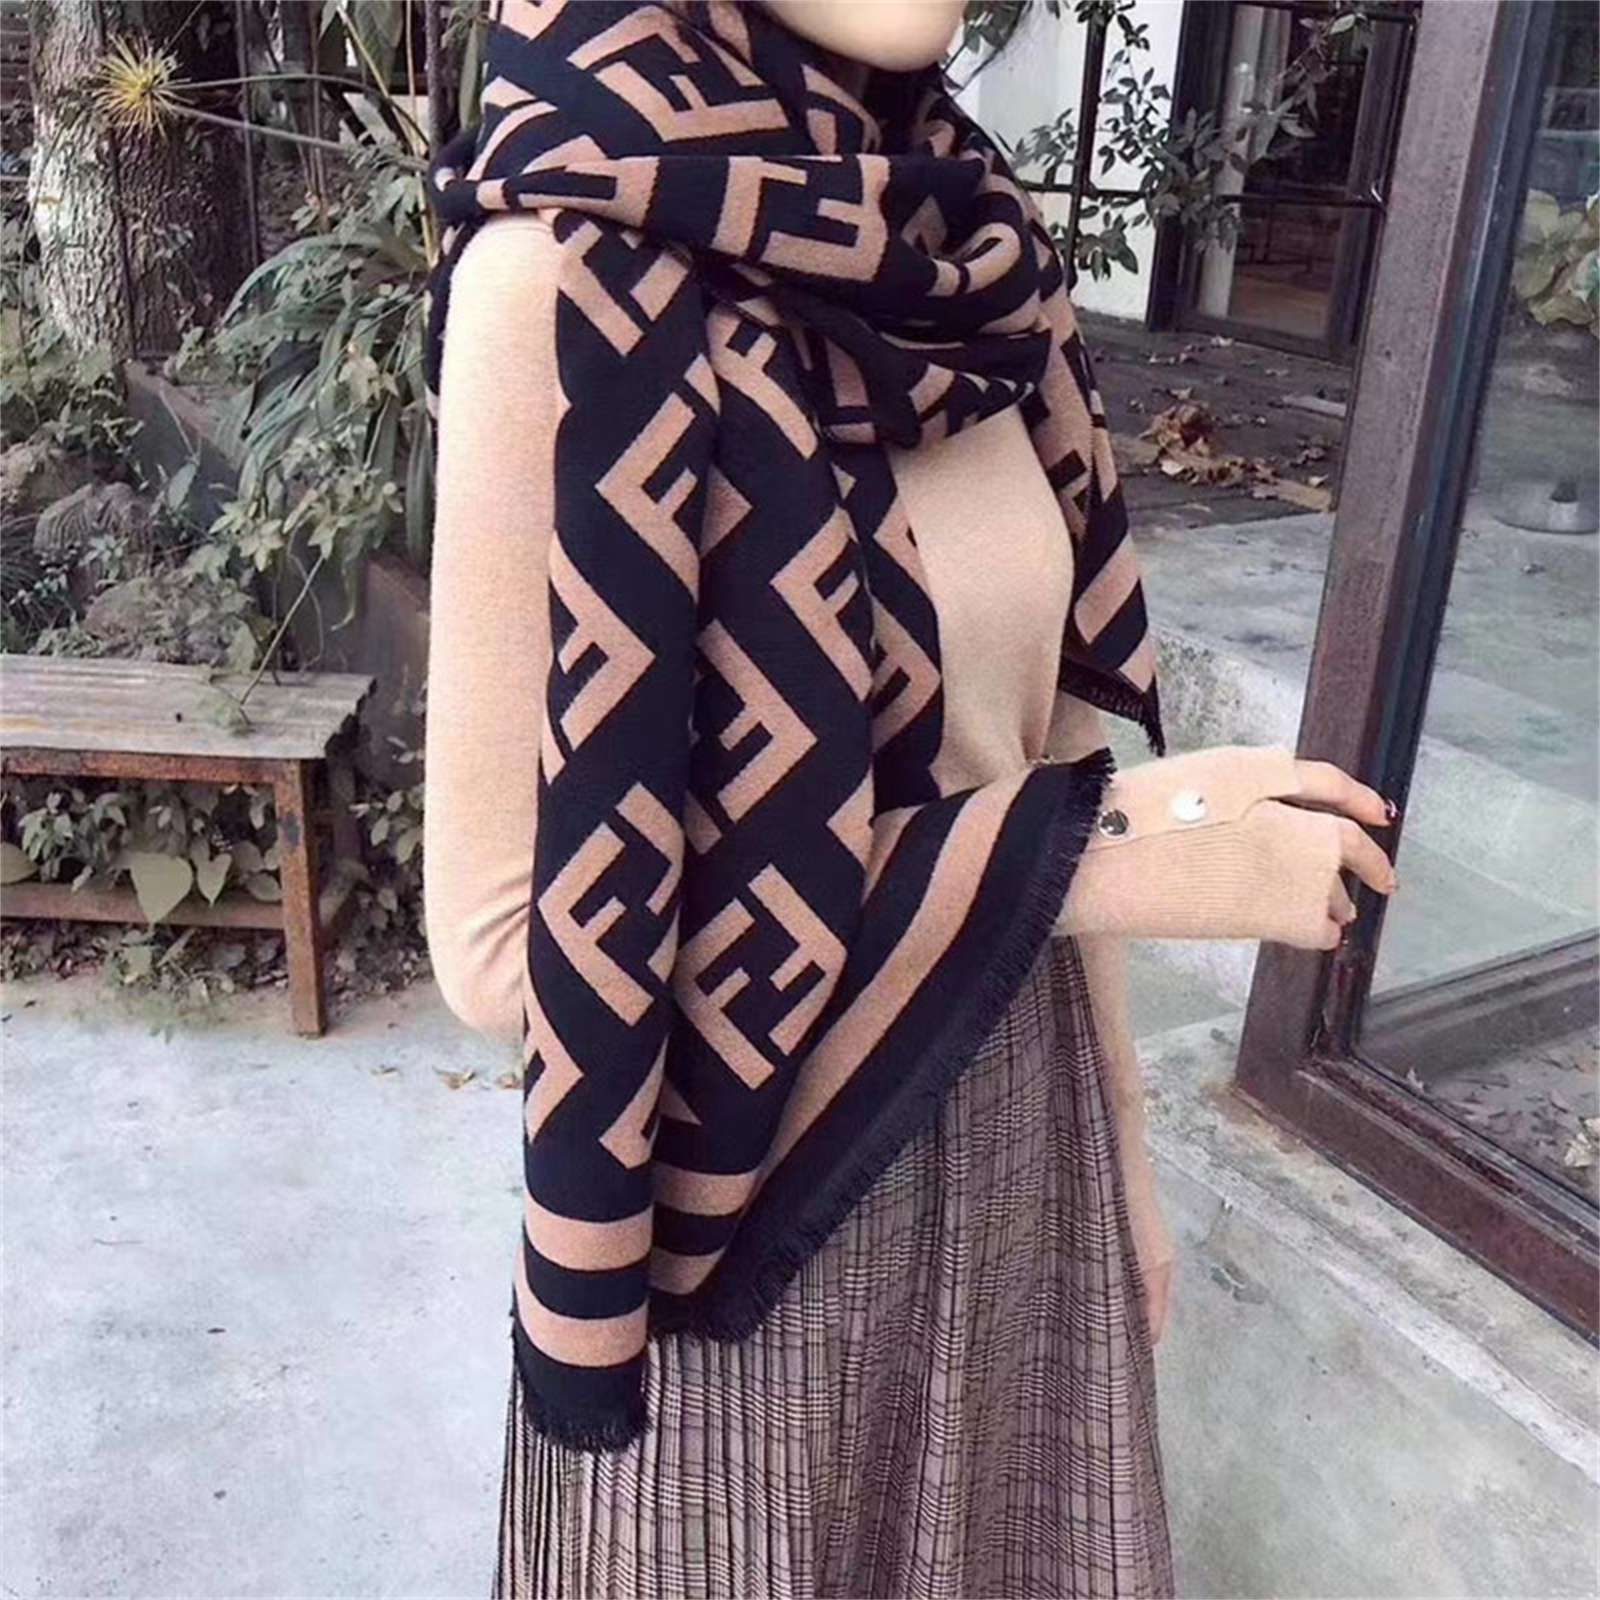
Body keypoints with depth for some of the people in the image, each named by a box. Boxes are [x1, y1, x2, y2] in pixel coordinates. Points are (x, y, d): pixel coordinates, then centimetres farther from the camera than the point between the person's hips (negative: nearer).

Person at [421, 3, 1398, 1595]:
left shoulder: (961, 252, 1)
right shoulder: (571, 267, -19)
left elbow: (1041, 733, 5)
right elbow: (502, 932, -20)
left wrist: (1120, 1151, 12)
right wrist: (1089, 850, -22)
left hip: (1012, 1141, 6)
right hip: (738, 1192, -5)